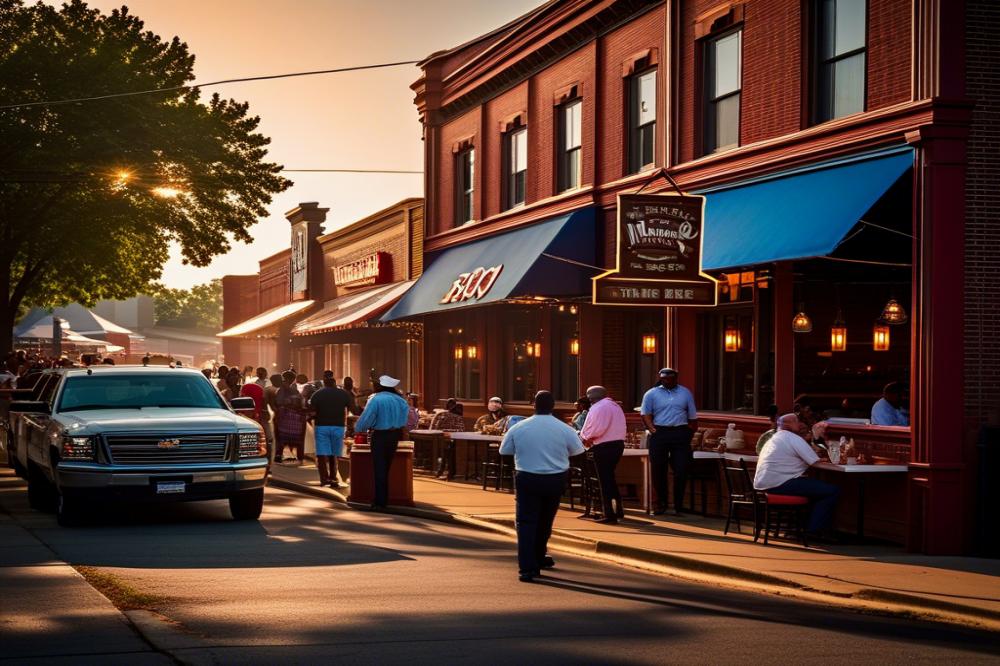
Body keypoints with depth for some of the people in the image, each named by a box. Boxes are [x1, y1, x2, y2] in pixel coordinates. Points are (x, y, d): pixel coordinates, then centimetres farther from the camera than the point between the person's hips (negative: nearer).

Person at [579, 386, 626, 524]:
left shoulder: (598, 408, -12)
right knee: (610, 477, 21)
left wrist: (585, 437, -2)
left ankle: (609, 514, -1)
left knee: (605, 479, -2)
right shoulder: (616, 406, 17)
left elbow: (595, 429, -20)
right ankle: (618, 509, 24)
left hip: (603, 447, -9)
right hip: (618, 443, 9)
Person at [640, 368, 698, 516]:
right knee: (658, 471, 3)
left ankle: (677, 506, 0)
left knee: (681, 471, -6)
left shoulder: (685, 393, 13)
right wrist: (652, 429, -12)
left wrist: (690, 435, 7)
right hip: (659, 433, -1)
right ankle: (661, 504, 17)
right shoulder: (652, 394, 7)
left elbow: (692, 418, 14)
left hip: (680, 433, 1)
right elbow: (646, 414, 2)